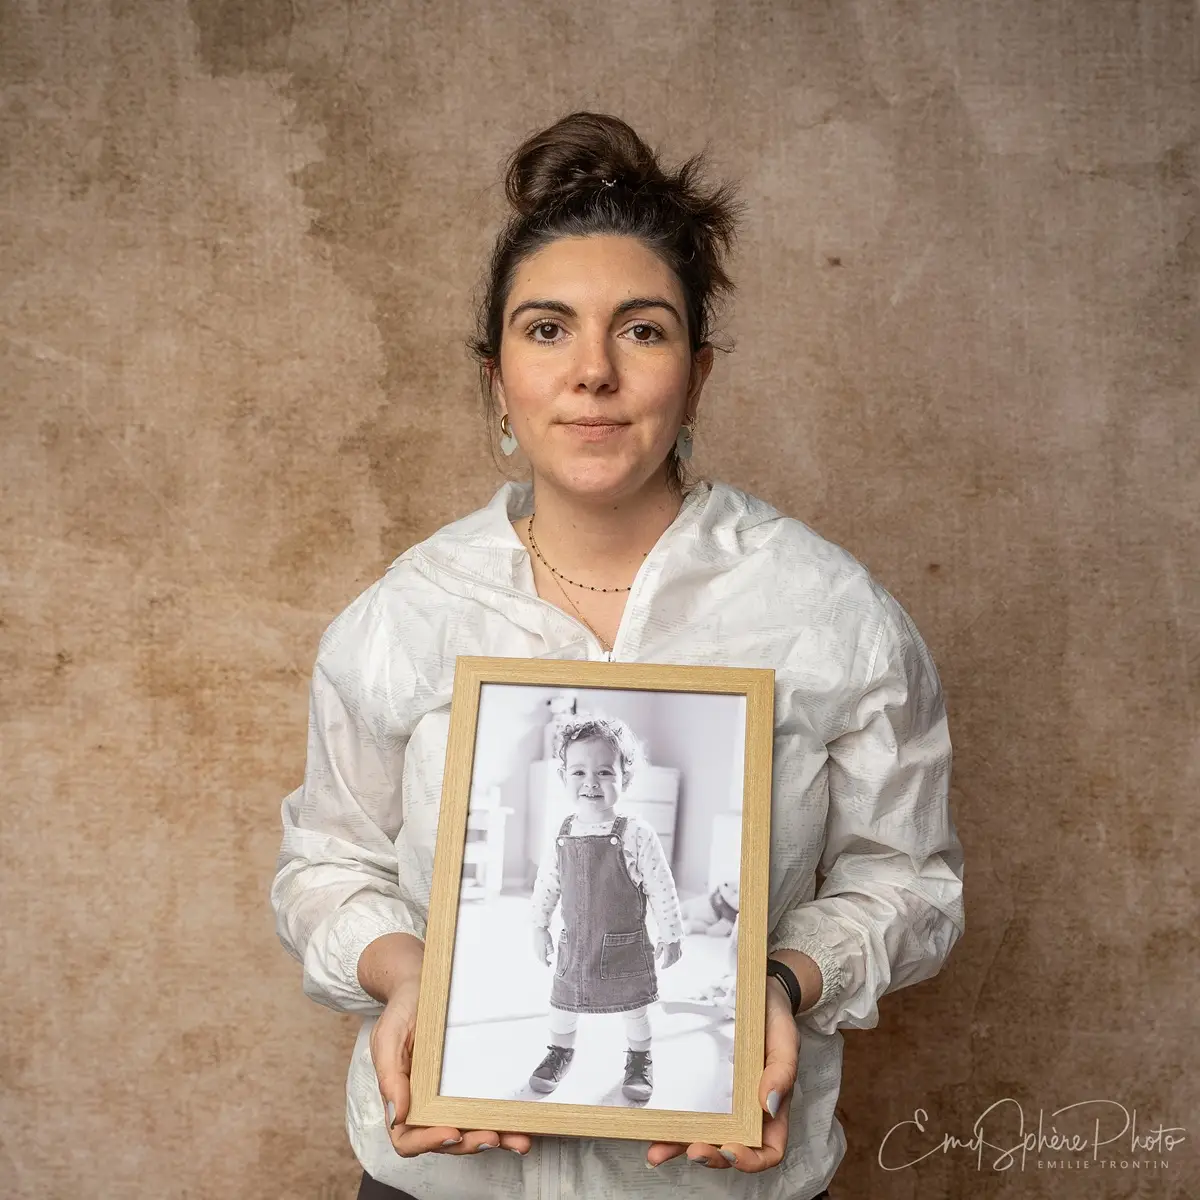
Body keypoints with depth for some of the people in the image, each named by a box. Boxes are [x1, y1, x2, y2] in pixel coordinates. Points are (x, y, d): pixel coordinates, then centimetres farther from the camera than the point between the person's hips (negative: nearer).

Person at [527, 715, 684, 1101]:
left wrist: (671, 936, -7)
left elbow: (661, 889, -12)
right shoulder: (563, 833, -6)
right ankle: (560, 1052, 42)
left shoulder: (636, 835, -19)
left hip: (625, 946, -3)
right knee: (563, 1002, 16)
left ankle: (640, 1059, 37)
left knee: (635, 1008, 13)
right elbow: (547, 883, 8)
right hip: (574, 943, 3)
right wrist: (539, 926, 12)